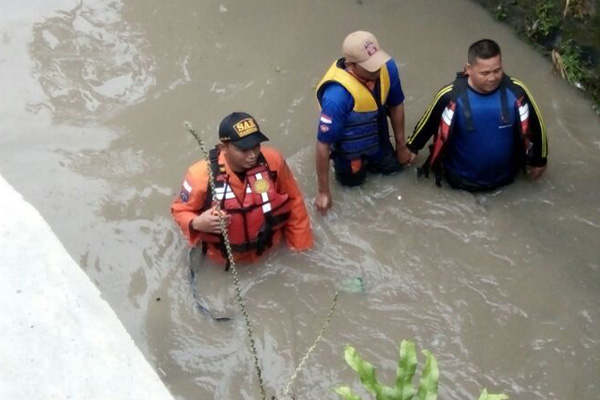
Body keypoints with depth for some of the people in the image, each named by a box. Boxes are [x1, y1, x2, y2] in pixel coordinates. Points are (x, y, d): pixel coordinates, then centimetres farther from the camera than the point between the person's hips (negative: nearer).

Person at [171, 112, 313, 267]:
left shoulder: (273, 161, -25)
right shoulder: (202, 174, -30)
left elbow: (293, 199, -8)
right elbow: (180, 209, -11)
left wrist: (301, 243, -2)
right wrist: (197, 224, -33)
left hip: (267, 245, 2)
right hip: (224, 255, -1)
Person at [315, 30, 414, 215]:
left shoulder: (387, 67, -26)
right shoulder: (337, 96, -44)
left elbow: (396, 105, -6)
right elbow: (323, 144, -33)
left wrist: (401, 146, 6)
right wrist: (323, 192, -25)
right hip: (349, 146, -5)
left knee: (392, 167, 22)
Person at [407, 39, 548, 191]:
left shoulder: (516, 92, -22)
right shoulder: (451, 96, -28)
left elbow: (536, 125, -4)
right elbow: (427, 123, -10)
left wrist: (538, 160, 8)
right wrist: (410, 148, 6)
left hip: (505, 177, 2)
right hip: (461, 178, -2)